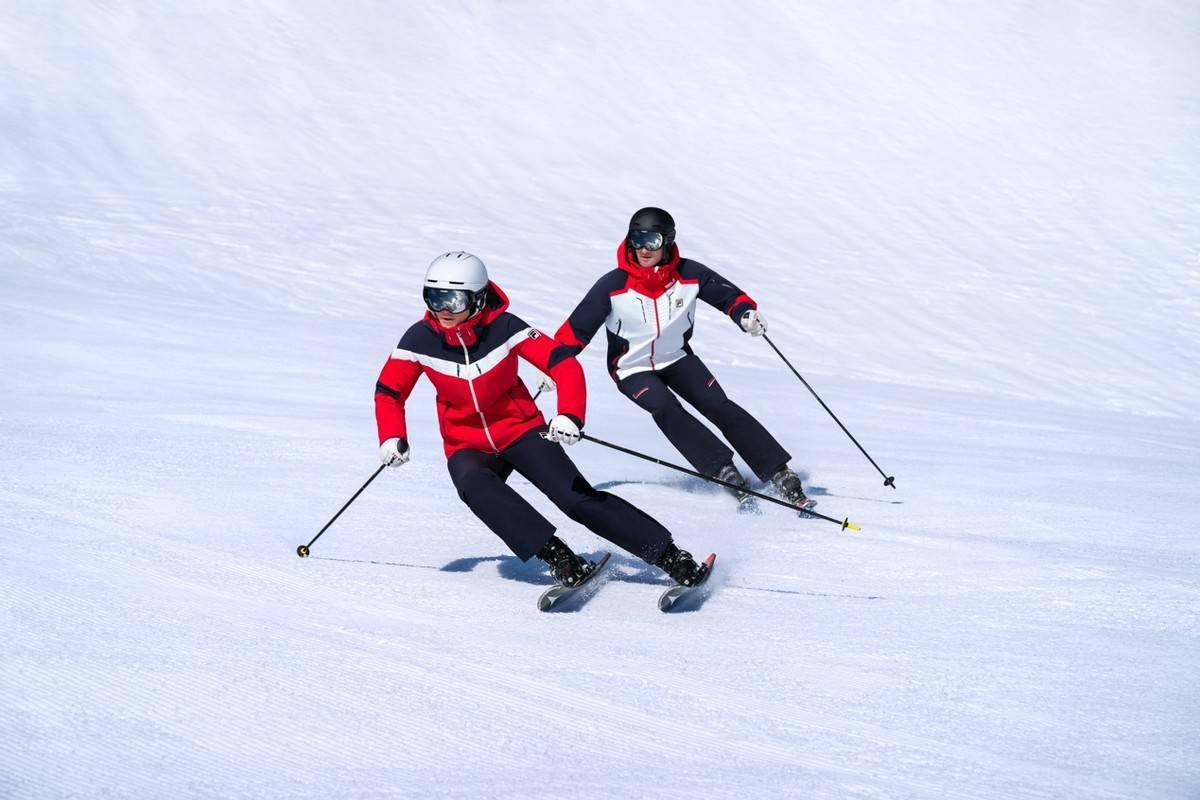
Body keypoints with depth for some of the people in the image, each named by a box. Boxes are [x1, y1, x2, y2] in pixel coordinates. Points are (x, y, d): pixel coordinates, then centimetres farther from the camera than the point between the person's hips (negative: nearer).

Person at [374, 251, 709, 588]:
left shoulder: (503, 328, -18)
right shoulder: (420, 339, -12)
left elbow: (565, 364, -20)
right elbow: (389, 391, 1)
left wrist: (569, 415, -37)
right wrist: (392, 438, -15)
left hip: (521, 430, -2)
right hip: (467, 446, 2)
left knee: (579, 498, -17)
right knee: (474, 486, -33)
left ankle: (671, 556, -12)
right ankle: (555, 554, -34)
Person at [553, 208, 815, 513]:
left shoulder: (689, 274, -15)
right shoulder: (613, 285, -20)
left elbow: (728, 295, -4)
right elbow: (578, 327, -12)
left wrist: (747, 314, -24)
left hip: (677, 359, 2)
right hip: (632, 369, -1)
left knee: (720, 407, -15)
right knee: (666, 408, -30)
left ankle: (782, 477, -13)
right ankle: (727, 474, -28)